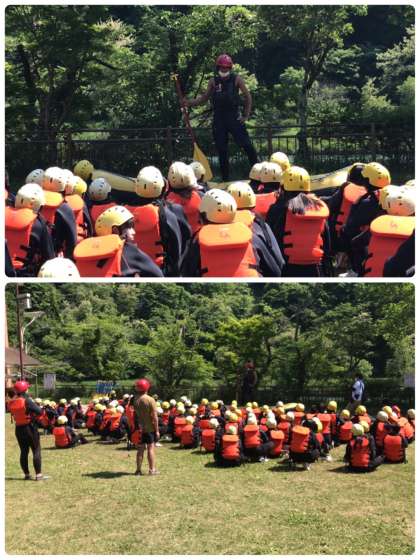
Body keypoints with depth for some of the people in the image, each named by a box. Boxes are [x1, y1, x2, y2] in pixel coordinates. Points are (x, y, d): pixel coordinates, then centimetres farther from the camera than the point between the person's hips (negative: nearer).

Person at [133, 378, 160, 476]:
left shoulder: (135, 400, -2)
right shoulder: (150, 400, -14)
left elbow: (134, 415, 1)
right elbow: (154, 417, -14)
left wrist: (135, 427, 10)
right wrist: (157, 430, -10)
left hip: (139, 428, 4)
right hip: (150, 428, -4)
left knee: (140, 449, 10)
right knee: (151, 448, 3)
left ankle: (138, 470, 13)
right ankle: (152, 469, 4)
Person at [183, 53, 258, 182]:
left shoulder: (236, 79, 0)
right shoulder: (213, 81, 6)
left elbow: (248, 96, 4)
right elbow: (204, 98, 10)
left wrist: (246, 115, -1)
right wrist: (189, 102, -5)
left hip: (234, 117, -2)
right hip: (218, 119, 3)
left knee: (246, 145, -12)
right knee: (221, 149, 6)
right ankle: (225, 178, 15)